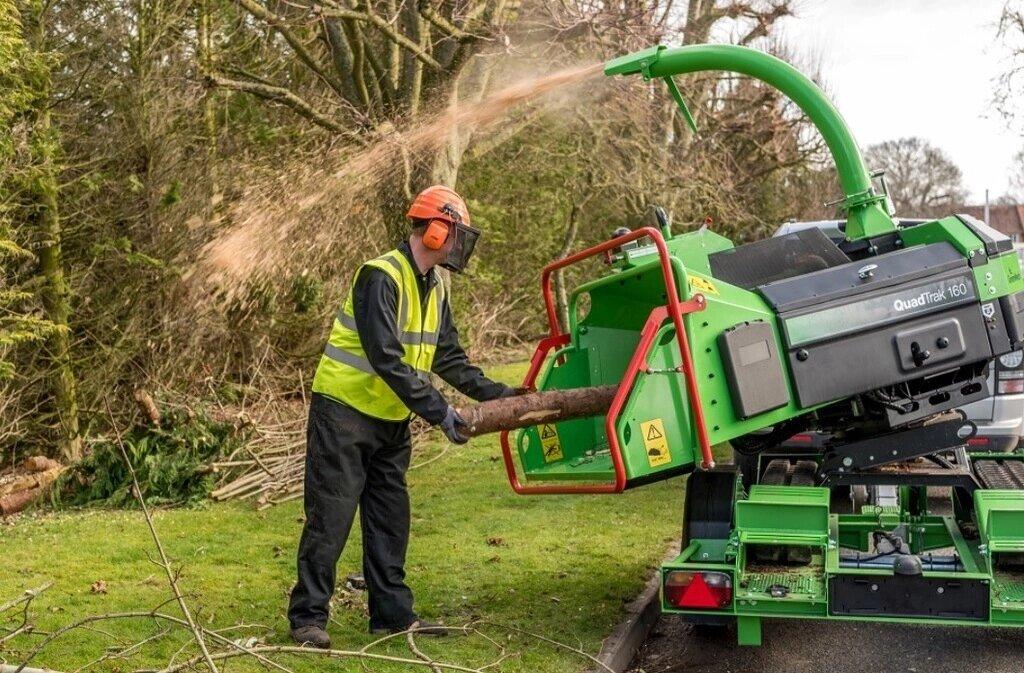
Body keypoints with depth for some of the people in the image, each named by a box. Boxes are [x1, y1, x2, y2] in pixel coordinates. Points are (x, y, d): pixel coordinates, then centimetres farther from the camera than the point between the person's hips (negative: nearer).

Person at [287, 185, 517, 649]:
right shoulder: (381, 277, -21)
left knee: (390, 518, 11)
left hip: (390, 420, 9)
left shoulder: (434, 288, 8)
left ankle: (392, 613, 19)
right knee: (331, 516, -3)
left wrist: (493, 392, 1)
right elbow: (387, 360, -27)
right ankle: (307, 616, 8)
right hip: (344, 412, -9)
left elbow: (448, 356, 12)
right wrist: (439, 412, -27)